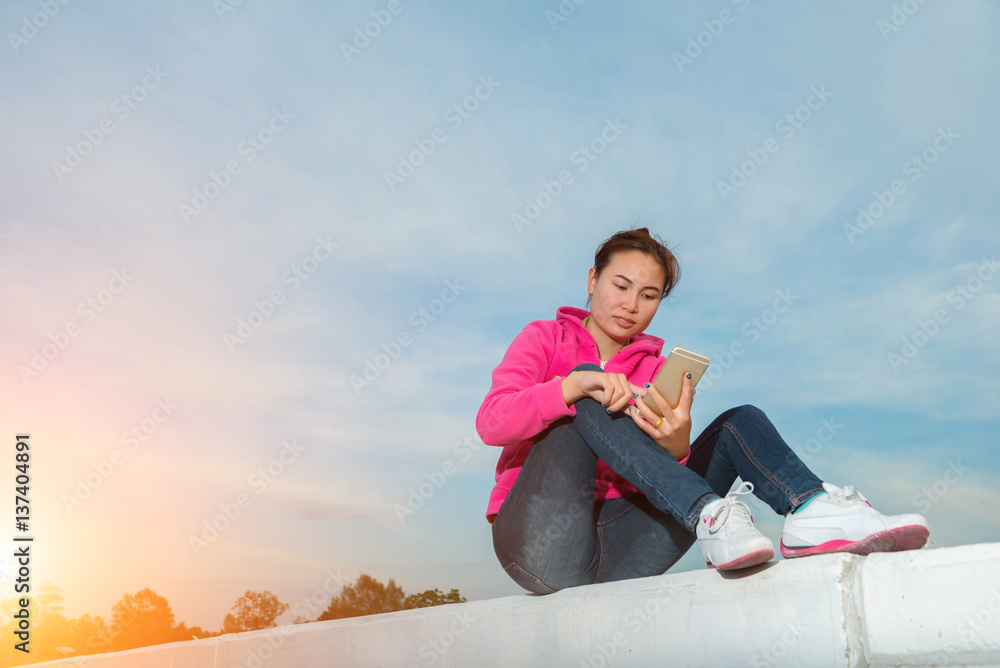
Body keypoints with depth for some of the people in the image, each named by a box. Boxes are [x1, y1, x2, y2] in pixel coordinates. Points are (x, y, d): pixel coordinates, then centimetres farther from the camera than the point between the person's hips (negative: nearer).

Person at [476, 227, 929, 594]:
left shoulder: (655, 370, 16)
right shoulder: (544, 339, 8)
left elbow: (668, 469, 0)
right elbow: (490, 422, -11)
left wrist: (676, 441, -24)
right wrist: (575, 386, -28)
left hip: (614, 557, 3)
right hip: (543, 544, -3)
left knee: (740, 422, -4)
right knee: (591, 397, -23)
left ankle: (811, 510, -33)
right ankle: (709, 515, -37)